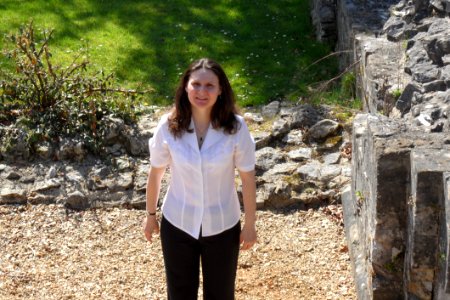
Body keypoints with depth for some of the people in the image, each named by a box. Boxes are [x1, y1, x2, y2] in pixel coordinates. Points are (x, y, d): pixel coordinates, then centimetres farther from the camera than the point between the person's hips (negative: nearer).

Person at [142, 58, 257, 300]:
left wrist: (250, 225, -2)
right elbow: (155, 174, -1)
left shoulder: (236, 128, -17)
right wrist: (150, 215, 8)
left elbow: (248, 178, -8)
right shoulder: (169, 126, -14)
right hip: (178, 224, 1)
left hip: (222, 226, 0)